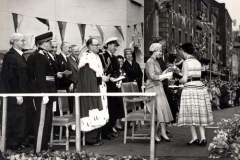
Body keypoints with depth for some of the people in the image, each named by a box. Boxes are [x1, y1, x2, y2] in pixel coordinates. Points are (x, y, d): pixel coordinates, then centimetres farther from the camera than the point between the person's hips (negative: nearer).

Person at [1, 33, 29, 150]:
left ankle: (19, 141, 21)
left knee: (21, 118, 12)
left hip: (21, 93, 9)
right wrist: (16, 95, -21)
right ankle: (12, 143, 8)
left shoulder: (20, 56, 13)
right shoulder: (10, 56, -14)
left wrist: (24, 93, 13)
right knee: (14, 119, -1)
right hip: (14, 95, -9)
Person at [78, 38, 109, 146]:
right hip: (91, 90, -9)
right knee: (92, 115, -7)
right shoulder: (87, 58, -13)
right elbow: (87, 76, -19)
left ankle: (96, 138, 16)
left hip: (98, 89, 10)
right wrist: (102, 78, -16)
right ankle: (91, 139, -1)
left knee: (98, 116, 10)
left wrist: (104, 77, 8)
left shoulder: (96, 57, 15)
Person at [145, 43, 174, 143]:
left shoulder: (155, 62, 15)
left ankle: (163, 134, 5)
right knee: (157, 112, -7)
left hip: (159, 88, 9)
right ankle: (155, 136, 0)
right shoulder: (150, 62, -12)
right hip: (153, 89, -9)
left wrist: (166, 71, 9)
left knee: (162, 111, 4)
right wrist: (166, 76, -17)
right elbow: (153, 76, -20)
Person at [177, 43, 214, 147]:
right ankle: (203, 137, 3)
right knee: (200, 113, 9)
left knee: (191, 114, 3)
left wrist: (179, 81, 10)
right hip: (200, 87, 6)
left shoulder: (186, 62, -8)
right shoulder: (198, 62, 11)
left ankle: (195, 137, 2)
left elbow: (184, 79, -13)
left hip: (190, 89, -6)